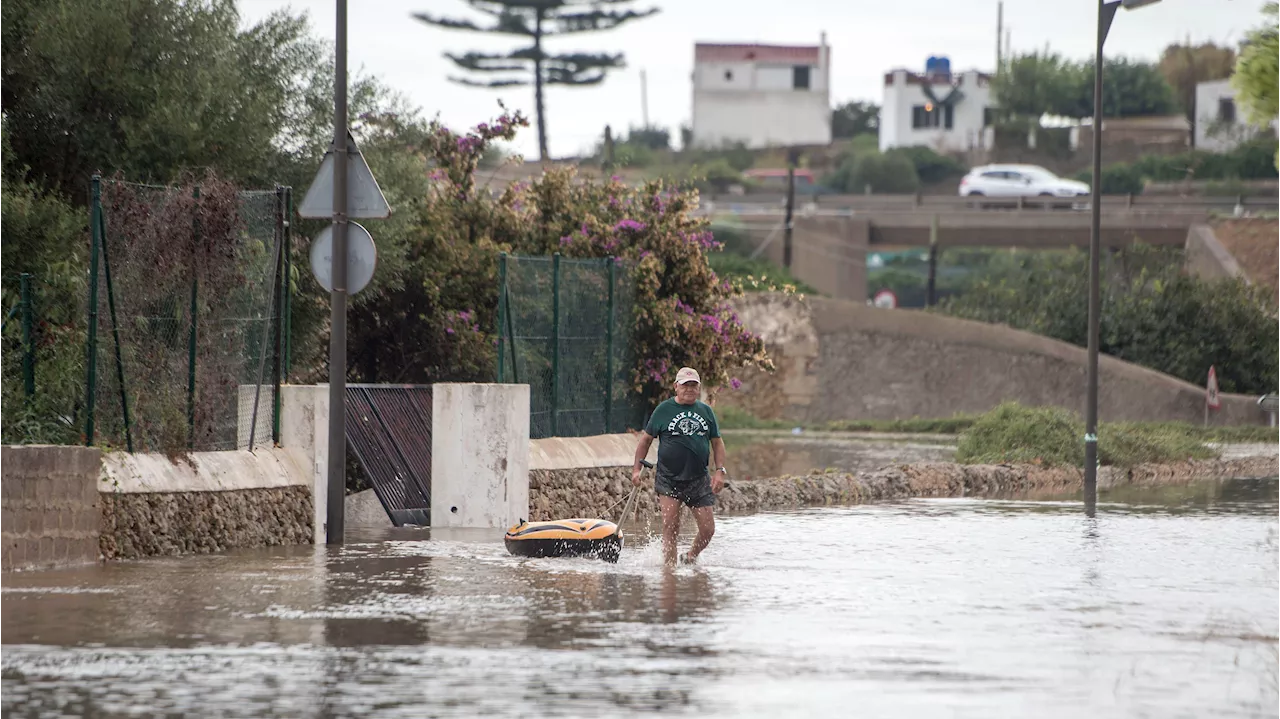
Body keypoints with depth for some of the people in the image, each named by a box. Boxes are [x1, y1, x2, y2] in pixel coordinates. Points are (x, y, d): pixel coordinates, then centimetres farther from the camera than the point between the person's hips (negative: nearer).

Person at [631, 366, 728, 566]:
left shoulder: (706, 411, 10)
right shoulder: (664, 410, 2)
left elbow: (717, 443, 14)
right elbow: (646, 439, 8)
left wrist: (720, 471, 2)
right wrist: (636, 468, 0)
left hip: (698, 480, 3)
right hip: (668, 480, -3)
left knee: (708, 529, 1)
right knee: (671, 528, -12)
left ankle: (690, 559, 25)